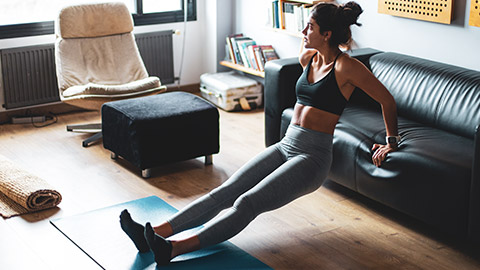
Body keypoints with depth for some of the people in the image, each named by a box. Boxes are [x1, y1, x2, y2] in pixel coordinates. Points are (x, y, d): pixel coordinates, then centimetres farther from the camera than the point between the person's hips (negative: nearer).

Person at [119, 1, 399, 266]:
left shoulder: (346, 66, -11)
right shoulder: (309, 58, 10)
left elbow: (387, 100, -3)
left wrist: (391, 142, 6)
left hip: (312, 156, -7)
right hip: (285, 146, 7)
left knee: (247, 203, -26)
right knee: (224, 193, -11)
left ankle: (176, 248, -41)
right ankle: (156, 232, -22)